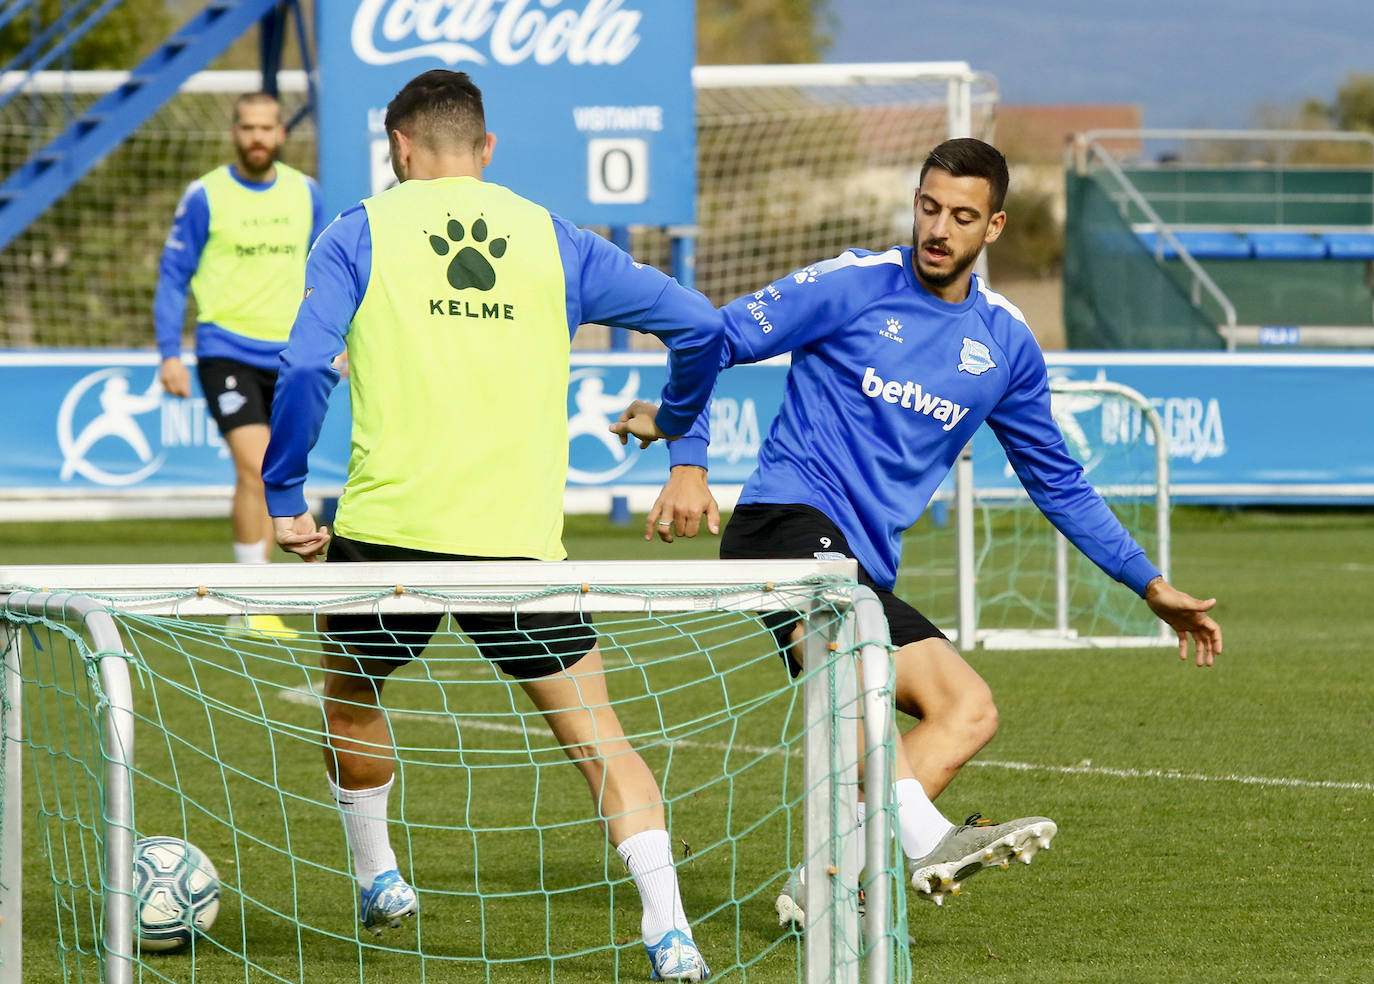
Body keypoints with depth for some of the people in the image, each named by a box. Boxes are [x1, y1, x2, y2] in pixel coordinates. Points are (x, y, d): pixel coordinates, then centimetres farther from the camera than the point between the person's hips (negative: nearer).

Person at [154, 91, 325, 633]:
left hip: (288, 355, 4)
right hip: (227, 351, -4)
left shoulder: (305, 193, 7)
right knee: (256, 467, -18)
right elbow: (173, 277, 0)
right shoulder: (205, 196, -4)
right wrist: (169, 354, -7)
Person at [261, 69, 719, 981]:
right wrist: (673, 419, 28)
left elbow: (305, 371, -6)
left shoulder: (359, 236, 5)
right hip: (521, 537, 1)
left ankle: (377, 880, 37)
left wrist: (285, 498, 3)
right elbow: (699, 323, 10)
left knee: (351, 693, 28)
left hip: (390, 527, -1)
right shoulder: (554, 239, 11)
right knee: (596, 734, 2)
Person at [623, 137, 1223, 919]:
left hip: (867, 570, 6)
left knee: (970, 711, -11)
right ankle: (922, 838, -48)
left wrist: (1152, 586, 21)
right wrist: (689, 464, -12)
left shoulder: (1006, 344, 13)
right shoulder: (851, 285, -2)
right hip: (788, 517, -6)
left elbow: (1059, 483, 24)